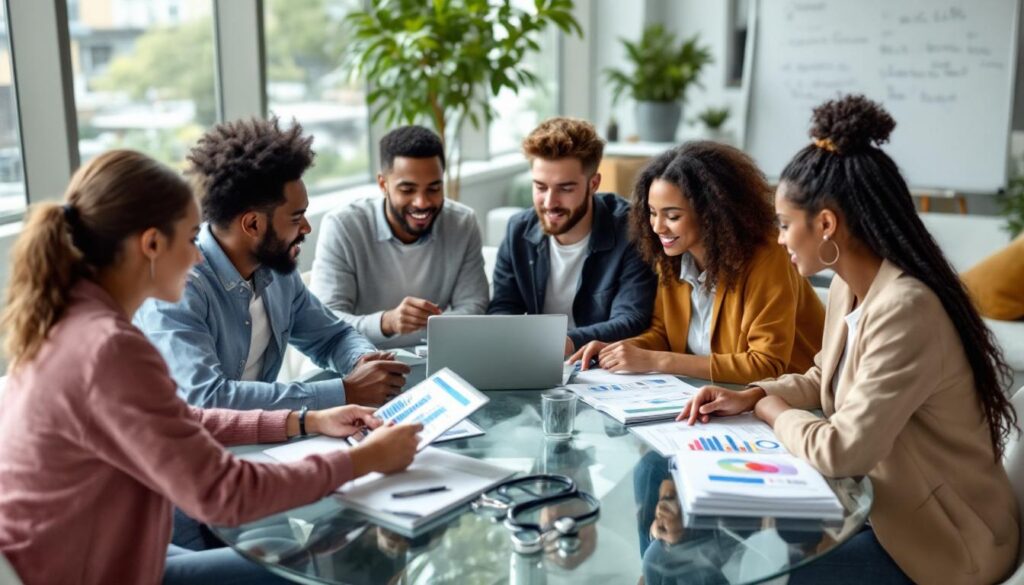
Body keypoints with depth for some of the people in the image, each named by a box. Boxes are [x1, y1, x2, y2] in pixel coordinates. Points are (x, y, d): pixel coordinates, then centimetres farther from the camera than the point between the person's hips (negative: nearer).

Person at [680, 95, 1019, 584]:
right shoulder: (848, 288, 1)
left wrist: (771, 409, -10)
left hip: (941, 537, -8)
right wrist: (749, 397, 1)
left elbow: (840, 451, -29)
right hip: (877, 497, 8)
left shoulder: (905, 309, -29)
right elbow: (823, 379, 18)